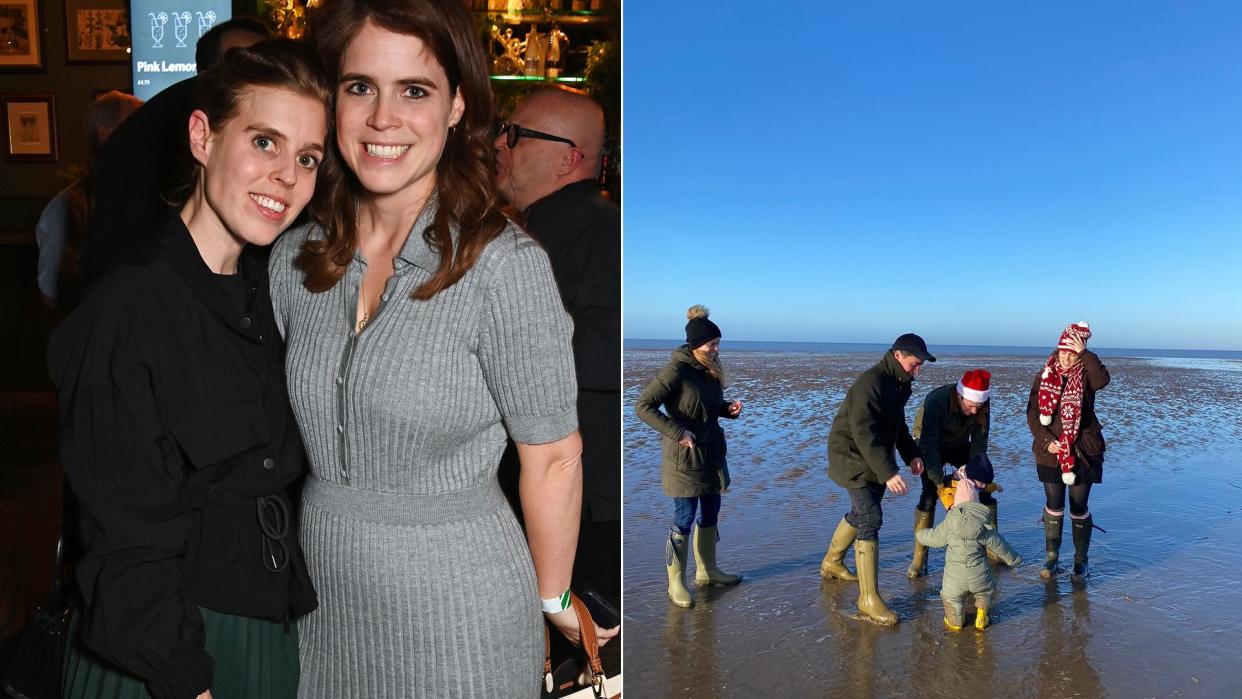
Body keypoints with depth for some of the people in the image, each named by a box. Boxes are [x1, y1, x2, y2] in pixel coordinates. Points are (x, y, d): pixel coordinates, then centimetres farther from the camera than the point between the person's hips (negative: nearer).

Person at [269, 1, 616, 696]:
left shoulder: (506, 264, -20)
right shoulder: (295, 256, -3)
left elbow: (553, 456, -12)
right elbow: (285, 425, 10)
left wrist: (552, 598, -2)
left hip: (456, 611, -5)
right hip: (324, 598, 5)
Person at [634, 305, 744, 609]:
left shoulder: (710, 369, 4)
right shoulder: (676, 370, -20)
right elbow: (643, 406, -21)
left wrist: (728, 408, -2)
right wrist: (677, 432, -24)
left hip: (711, 454, 8)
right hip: (685, 456, -8)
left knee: (710, 514, 18)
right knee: (684, 519, 1)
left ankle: (706, 570, 35)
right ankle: (676, 583, 14)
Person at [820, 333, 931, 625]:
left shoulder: (899, 384, 6)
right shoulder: (870, 383, -26)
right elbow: (864, 433, -32)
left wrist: (911, 454, 6)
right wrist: (888, 472, -37)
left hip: (874, 461, 10)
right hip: (854, 460, -10)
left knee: (861, 513, 21)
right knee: (870, 519, -14)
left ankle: (832, 563, 42)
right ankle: (869, 598, -9)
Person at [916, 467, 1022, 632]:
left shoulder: (949, 523, -4)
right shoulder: (985, 525, 1)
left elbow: (934, 538, 5)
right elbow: (999, 545, 8)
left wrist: (920, 534, 26)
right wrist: (1014, 559, 25)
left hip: (954, 577, -2)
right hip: (980, 576, 2)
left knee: (949, 595, 21)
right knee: (987, 591, 29)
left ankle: (955, 620, 11)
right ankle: (981, 618, 23)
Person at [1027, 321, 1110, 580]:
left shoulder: (1086, 375, -3)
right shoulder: (1045, 376, 2)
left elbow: (1102, 380, -28)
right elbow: (1032, 413, 0)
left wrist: (1085, 353, -24)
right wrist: (1046, 441, -10)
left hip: (1082, 451, -1)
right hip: (1050, 451, 2)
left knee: (1079, 507, 5)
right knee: (1054, 506, 8)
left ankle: (1081, 560, 20)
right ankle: (1052, 557, 21)